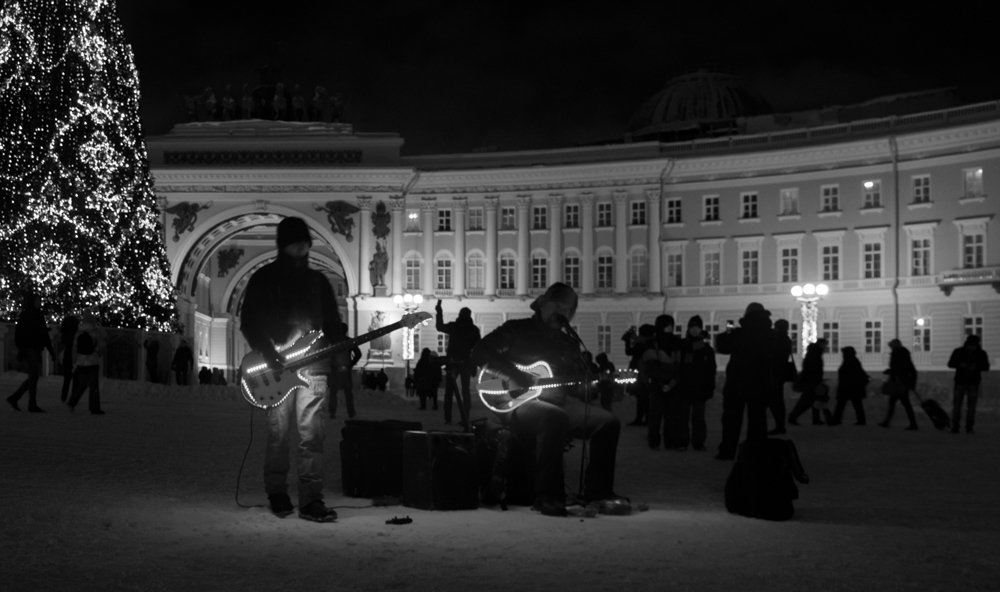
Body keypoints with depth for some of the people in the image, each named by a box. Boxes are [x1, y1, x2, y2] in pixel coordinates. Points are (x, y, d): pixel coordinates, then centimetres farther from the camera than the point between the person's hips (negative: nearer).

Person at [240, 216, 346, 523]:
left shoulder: (318, 281, 15)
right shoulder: (263, 279, 4)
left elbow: (332, 322, 16)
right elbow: (248, 322, 0)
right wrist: (269, 354, -12)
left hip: (313, 366, 2)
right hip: (275, 368, -2)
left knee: (312, 435, -5)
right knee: (278, 434, 2)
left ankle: (311, 500, -5)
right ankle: (277, 495, 17)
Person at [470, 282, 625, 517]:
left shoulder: (568, 342, 20)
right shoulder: (516, 330, 3)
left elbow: (581, 380, 15)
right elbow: (480, 353, -8)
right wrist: (517, 376, -17)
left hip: (556, 401, 7)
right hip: (518, 403, -7)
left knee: (608, 422, -9)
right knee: (555, 417, -39)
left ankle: (598, 491, -1)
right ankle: (548, 496, -35)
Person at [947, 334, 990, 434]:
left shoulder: (981, 354, -4)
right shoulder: (958, 352, -4)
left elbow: (986, 367, -3)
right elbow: (950, 364, -2)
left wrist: (976, 367, -23)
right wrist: (960, 364, -23)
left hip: (974, 383, 0)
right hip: (960, 382, 0)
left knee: (971, 406, -2)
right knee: (956, 405, -4)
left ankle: (969, 428, 3)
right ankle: (955, 428, 1)